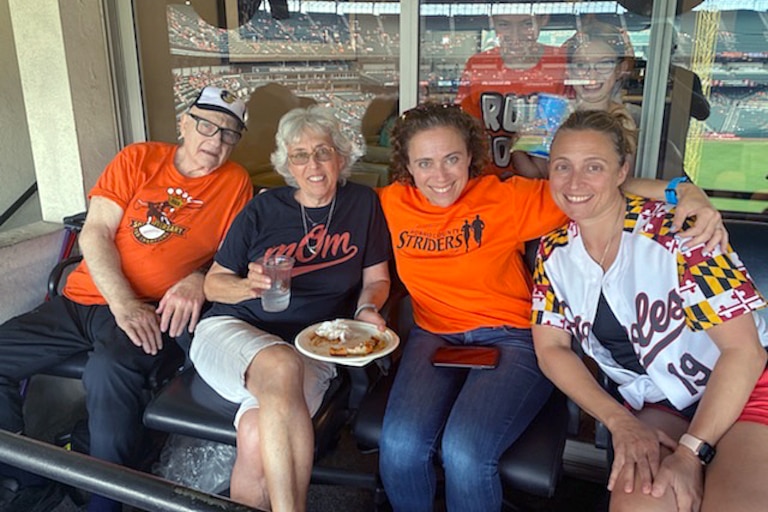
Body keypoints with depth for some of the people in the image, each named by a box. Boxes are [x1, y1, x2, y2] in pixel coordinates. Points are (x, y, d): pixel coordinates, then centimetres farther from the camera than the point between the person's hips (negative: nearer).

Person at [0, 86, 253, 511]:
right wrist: (123, 302, -13)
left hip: (150, 312, -4)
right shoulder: (138, 159, 6)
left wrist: (198, 280, -17)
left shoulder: (234, 182, 3)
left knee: (109, 371, -34)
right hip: (82, 299, 5)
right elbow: (95, 233, 0)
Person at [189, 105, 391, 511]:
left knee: (257, 436, -32)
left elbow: (376, 279, 14)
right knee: (282, 365, -38)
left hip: (312, 350, 0)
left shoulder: (363, 204, 8)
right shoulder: (263, 209, 7)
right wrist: (249, 286, -11)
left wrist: (366, 309, -7)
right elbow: (213, 283, 10)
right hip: (231, 332, 0)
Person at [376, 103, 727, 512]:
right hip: (435, 336, 3)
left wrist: (684, 191, -22)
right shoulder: (391, 204, 2)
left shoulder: (505, 198, -6)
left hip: (512, 337, -2)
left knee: (466, 451, -27)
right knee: (400, 444, -23)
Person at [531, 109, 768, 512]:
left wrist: (690, 452, -20)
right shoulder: (553, 252, -3)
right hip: (656, 408, 3)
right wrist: (620, 423, -12)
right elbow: (551, 348, 0)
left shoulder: (675, 231, -18)